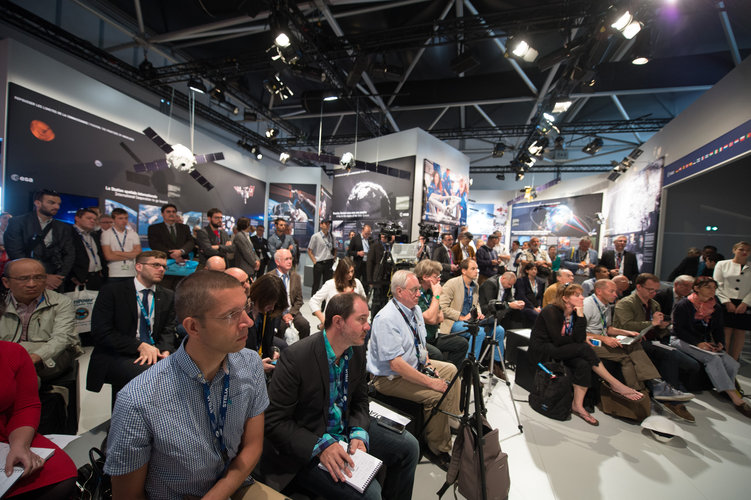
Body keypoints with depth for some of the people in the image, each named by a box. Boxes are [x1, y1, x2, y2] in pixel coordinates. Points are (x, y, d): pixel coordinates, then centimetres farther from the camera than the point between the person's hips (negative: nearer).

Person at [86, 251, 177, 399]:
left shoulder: (167, 296, 13)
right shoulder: (111, 291, 1)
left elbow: (168, 330, 8)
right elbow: (101, 332, -7)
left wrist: (164, 350, -15)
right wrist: (140, 346, -17)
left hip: (154, 352, 4)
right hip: (116, 355, -3)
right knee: (146, 372, -34)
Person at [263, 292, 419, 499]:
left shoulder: (357, 350, -5)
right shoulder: (296, 357, -26)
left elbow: (360, 401, 5)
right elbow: (274, 421, -21)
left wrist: (359, 435, -13)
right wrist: (321, 446, -27)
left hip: (347, 430, 7)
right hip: (307, 449, -6)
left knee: (408, 446, 3)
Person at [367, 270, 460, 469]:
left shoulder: (415, 309, 0)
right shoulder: (386, 319, -29)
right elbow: (396, 364, -31)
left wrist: (428, 364, -1)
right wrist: (430, 382, -27)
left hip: (416, 365, 10)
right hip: (390, 378, -10)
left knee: (451, 370, 12)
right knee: (436, 395, -23)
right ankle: (438, 449, 1)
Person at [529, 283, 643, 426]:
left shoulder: (575, 313, 5)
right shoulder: (550, 311, -17)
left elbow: (580, 339, -7)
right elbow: (558, 341, -21)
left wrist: (580, 316, -12)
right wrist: (574, 340, -3)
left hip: (558, 350, 7)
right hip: (541, 350, -7)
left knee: (583, 364, -24)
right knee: (584, 349, -23)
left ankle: (577, 405, -15)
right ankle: (616, 385, -10)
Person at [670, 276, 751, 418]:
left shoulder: (716, 307, 12)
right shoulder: (683, 305, -9)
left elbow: (718, 329, 17)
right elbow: (678, 329, -11)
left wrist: (719, 342, -3)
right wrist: (698, 343, -19)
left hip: (706, 343, 7)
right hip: (682, 341, -7)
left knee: (732, 364, -18)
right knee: (713, 359, -29)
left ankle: (724, 390, 2)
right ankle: (735, 398, -26)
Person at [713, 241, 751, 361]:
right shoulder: (722, 264, 8)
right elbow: (717, 285, 1)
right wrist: (727, 302, -8)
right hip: (726, 304, -2)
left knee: (739, 336, 4)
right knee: (725, 335, -6)